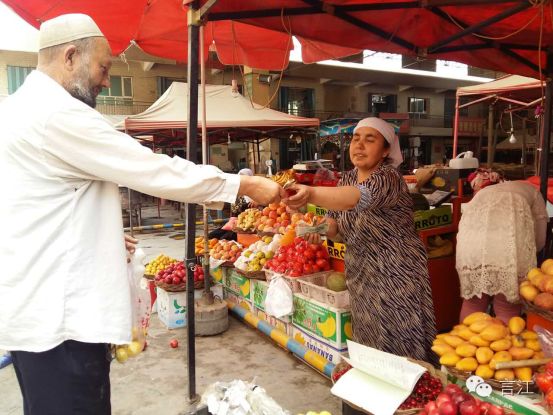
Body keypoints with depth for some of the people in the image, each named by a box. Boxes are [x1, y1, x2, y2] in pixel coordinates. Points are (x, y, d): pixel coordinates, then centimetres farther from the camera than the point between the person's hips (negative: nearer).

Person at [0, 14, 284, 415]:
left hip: (34, 309, 11)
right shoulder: (57, 114, -19)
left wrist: (101, 235, 18)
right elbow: (155, 171, -20)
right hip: (58, 316, -11)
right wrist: (247, 185, -12)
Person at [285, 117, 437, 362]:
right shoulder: (347, 179, 4)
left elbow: (358, 196, -41)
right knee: (369, 344, 17)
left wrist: (311, 194, -57)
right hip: (360, 276, 6)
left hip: (396, 277, -6)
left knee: (400, 345, 4)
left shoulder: (388, 178, -19)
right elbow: (335, 223, 8)